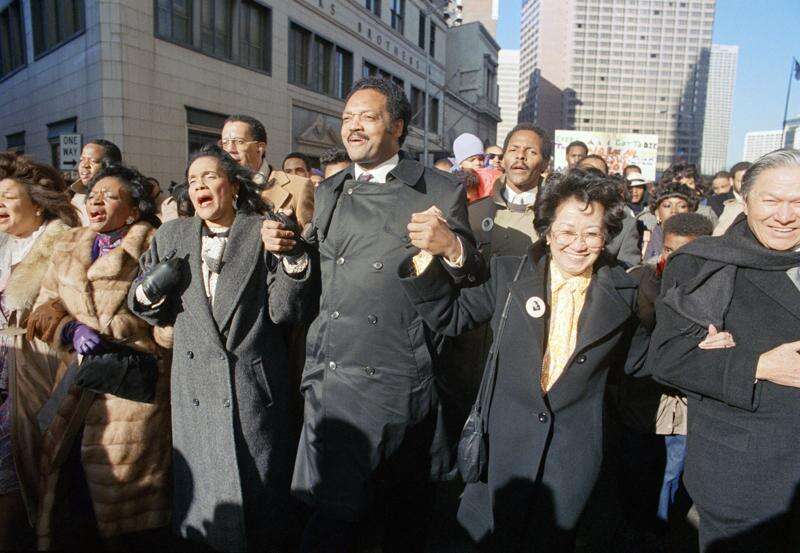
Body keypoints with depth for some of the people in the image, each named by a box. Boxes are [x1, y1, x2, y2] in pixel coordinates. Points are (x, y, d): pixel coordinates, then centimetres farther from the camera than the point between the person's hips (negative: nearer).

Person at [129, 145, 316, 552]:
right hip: (194, 389, 3)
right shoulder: (171, 236, 9)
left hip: (255, 389, -3)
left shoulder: (267, 232, -3)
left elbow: (286, 311, -9)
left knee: (259, 497, 10)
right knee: (202, 494, 15)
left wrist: (292, 257, -23)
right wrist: (147, 296, -7)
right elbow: (157, 312, 15)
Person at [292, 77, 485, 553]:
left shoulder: (440, 191, -3)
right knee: (334, 500, 13)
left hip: (395, 375, -4)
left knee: (408, 506, 9)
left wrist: (451, 246, -23)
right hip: (330, 372, 5)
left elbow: (473, 280, -3)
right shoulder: (330, 192, 13)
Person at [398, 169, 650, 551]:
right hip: (502, 446, 0)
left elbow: (639, 360, 9)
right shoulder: (508, 274, -4)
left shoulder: (622, 293, -1)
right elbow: (450, 316, -5)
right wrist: (428, 257, -17)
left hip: (573, 457, 1)